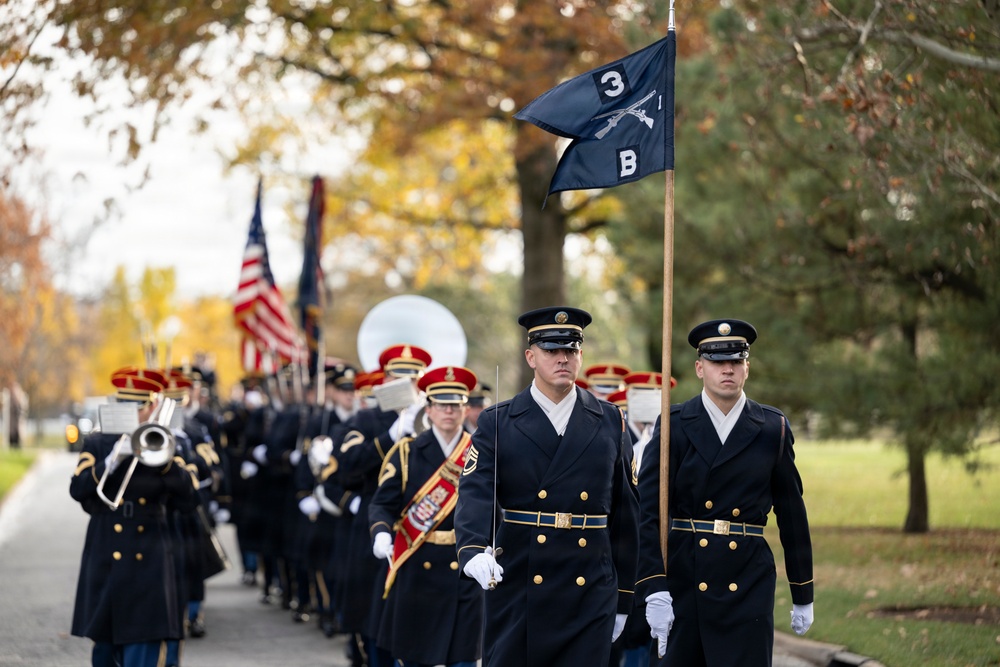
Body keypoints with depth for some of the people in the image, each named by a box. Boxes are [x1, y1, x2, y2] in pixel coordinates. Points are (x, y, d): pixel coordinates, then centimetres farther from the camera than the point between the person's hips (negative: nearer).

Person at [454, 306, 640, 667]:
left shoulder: (610, 422, 8)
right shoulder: (497, 423, 3)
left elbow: (625, 511, 10)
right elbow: (475, 494, -10)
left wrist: (623, 597, 9)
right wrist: (474, 550, -31)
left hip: (590, 594, 1)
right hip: (517, 592, -1)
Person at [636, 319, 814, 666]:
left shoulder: (772, 428, 5)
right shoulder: (674, 425, 0)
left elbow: (792, 514, 10)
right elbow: (649, 513, -6)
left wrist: (803, 595, 11)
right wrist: (654, 591, -16)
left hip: (749, 584, 0)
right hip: (682, 581, 0)